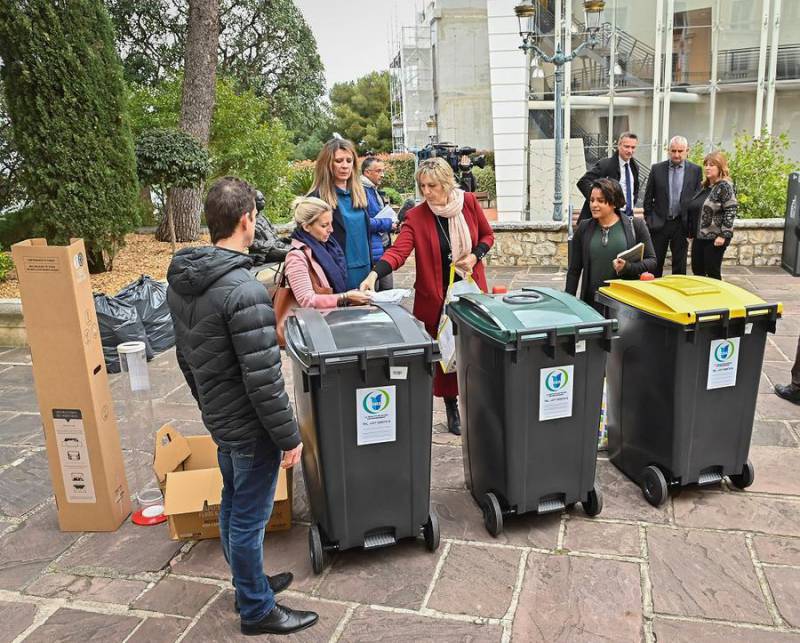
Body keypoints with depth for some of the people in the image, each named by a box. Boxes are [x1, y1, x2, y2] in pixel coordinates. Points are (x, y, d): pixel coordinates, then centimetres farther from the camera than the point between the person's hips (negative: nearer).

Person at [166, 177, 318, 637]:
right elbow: (263, 380, -26)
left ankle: (248, 584, 43)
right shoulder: (244, 291, -27)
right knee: (250, 517, 7)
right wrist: (290, 436, -16)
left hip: (218, 418, 9)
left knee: (233, 504, 23)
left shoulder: (182, 280, 1)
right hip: (249, 425, -9)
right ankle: (258, 610, 27)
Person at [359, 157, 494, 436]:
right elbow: (398, 251, -23)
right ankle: (452, 407, 22)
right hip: (437, 297, -1)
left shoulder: (468, 202, -4)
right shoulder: (416, 217, -10)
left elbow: (487, 235, 10)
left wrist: (476, 255, -10)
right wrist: (374, 274, -40)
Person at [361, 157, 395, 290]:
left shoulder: (375, 191, 17)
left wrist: (392, 226, 8)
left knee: (388, 291, 15)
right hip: (372, 252, -10)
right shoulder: (362, 191, -15)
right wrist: (386, 224, -15)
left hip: (384, 249, 10)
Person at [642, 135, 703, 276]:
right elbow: (648, 197, 5)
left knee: (680, 266, 7)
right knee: (655, 264, 6)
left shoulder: (696, 170, 1)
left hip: (682, 224, 0)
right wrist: (648, 219, 2)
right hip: (659, 223, 0)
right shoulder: (657, 168, 1)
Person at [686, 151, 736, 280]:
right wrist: (691, 232, 17)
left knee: (713, 273, -1)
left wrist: (723, 235, -21)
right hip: (699, 237, 8)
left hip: (714, 238, -8)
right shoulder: (705, 186, 14)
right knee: (697, 271, 9)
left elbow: (730, 212, -16)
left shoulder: (725, 186, -10)